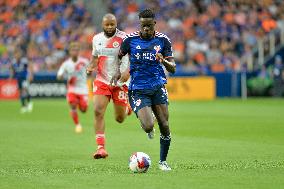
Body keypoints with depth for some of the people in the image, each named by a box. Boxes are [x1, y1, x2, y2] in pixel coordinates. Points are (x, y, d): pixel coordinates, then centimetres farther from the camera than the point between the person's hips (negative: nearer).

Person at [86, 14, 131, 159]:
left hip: (120, 82, -3)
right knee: (98, 111, -16)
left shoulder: (124, 38, -10)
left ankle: (127, 107, 43)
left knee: (120, 119, 5)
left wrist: (128, 71, -25)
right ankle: (101, 147, -10)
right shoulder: (97, 39, 5)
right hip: (102, 80, 3)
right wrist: (91, 67, -1)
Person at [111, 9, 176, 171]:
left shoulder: (163, 40, 0)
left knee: (164, 126, -6)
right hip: (138, 89, -2)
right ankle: (148, 129, 23)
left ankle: (163, 161, 15)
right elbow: (119, 55, 17)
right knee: (148, 127, -18)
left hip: (158, 87, 2)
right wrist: (118, 70, -2)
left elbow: (173, 69, 0)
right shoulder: (130, 39, -3)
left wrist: (164, 61, -22)